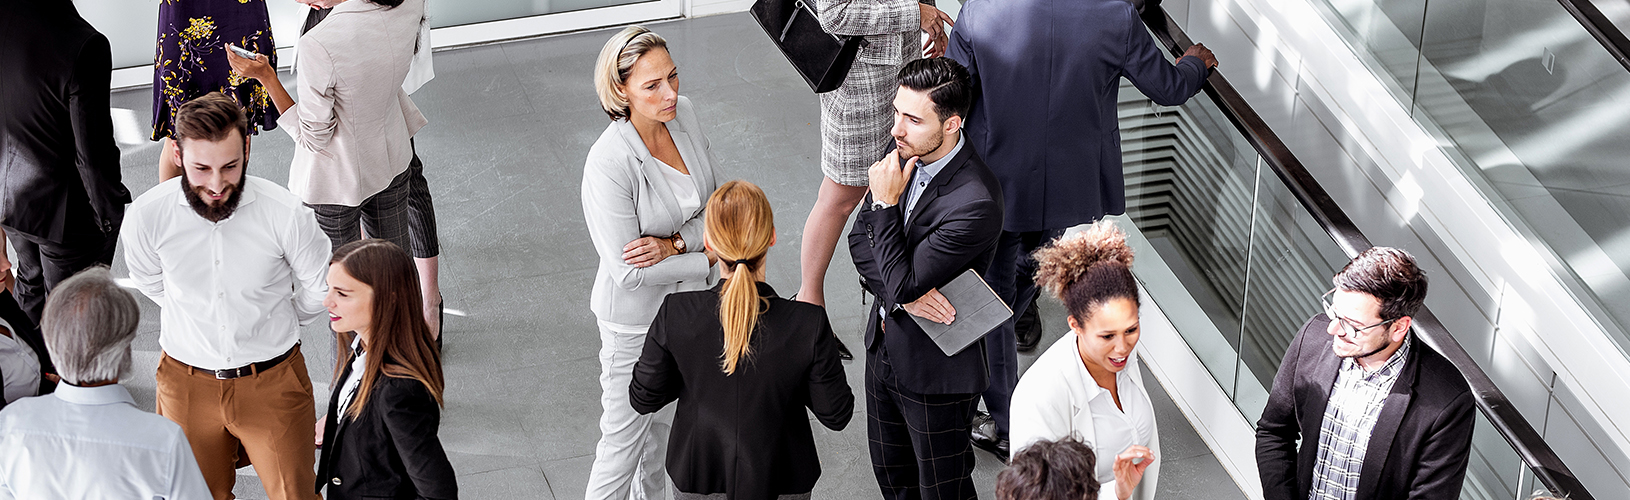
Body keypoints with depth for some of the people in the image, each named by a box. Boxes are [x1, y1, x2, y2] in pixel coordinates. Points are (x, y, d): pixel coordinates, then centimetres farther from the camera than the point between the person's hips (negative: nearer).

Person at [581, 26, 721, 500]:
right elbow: (628, 272, -27)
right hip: (635, 321, -7)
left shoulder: (684, 114, -11)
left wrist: (674, 244, -22)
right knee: (623, 439, 7)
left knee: (663, 424, 27)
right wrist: (711, 257, -19)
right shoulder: (609, 163, -31)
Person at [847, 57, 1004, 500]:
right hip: (884, 346, 7)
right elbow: (860, 239, -2)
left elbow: (903, 282, -27)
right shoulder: (905, 152, -9)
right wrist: (903, 293, -20)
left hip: (936, 369, -7)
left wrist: (887, 202, -25)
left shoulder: (975, 202, -32)